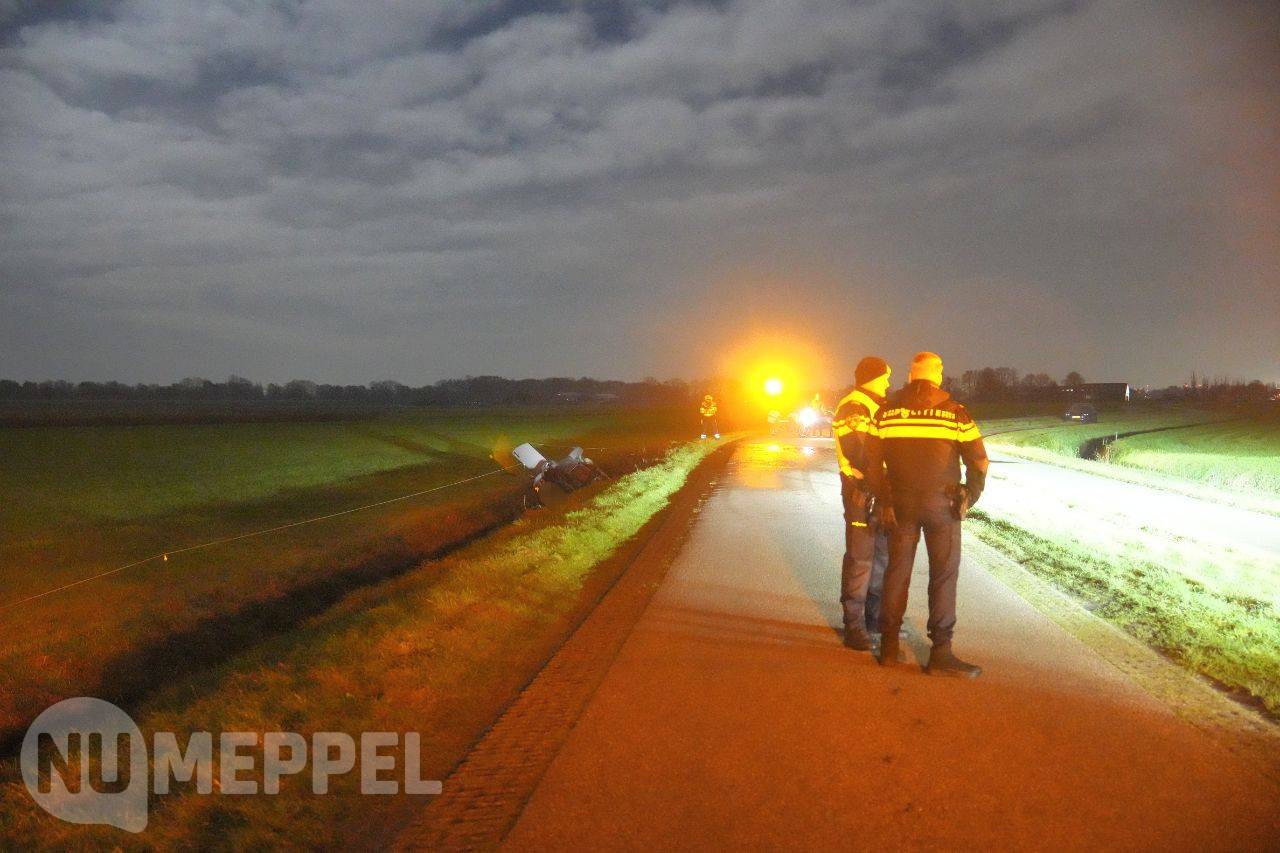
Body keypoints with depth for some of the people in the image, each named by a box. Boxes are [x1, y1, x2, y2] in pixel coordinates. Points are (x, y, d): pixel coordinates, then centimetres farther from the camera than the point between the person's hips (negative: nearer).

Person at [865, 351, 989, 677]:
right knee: (944, 574, 3)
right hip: (942, 504, -3)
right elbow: (978, 461, -6)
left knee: (897, 571, 12)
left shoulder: (887, 410, 2)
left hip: (900, 505, 3)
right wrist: (970, 498, 6)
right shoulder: (954, 412, -5)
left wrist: (883, 499, 7)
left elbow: (872, 459, 1)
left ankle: (889, 646, 17)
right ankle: (940, 653, 3)